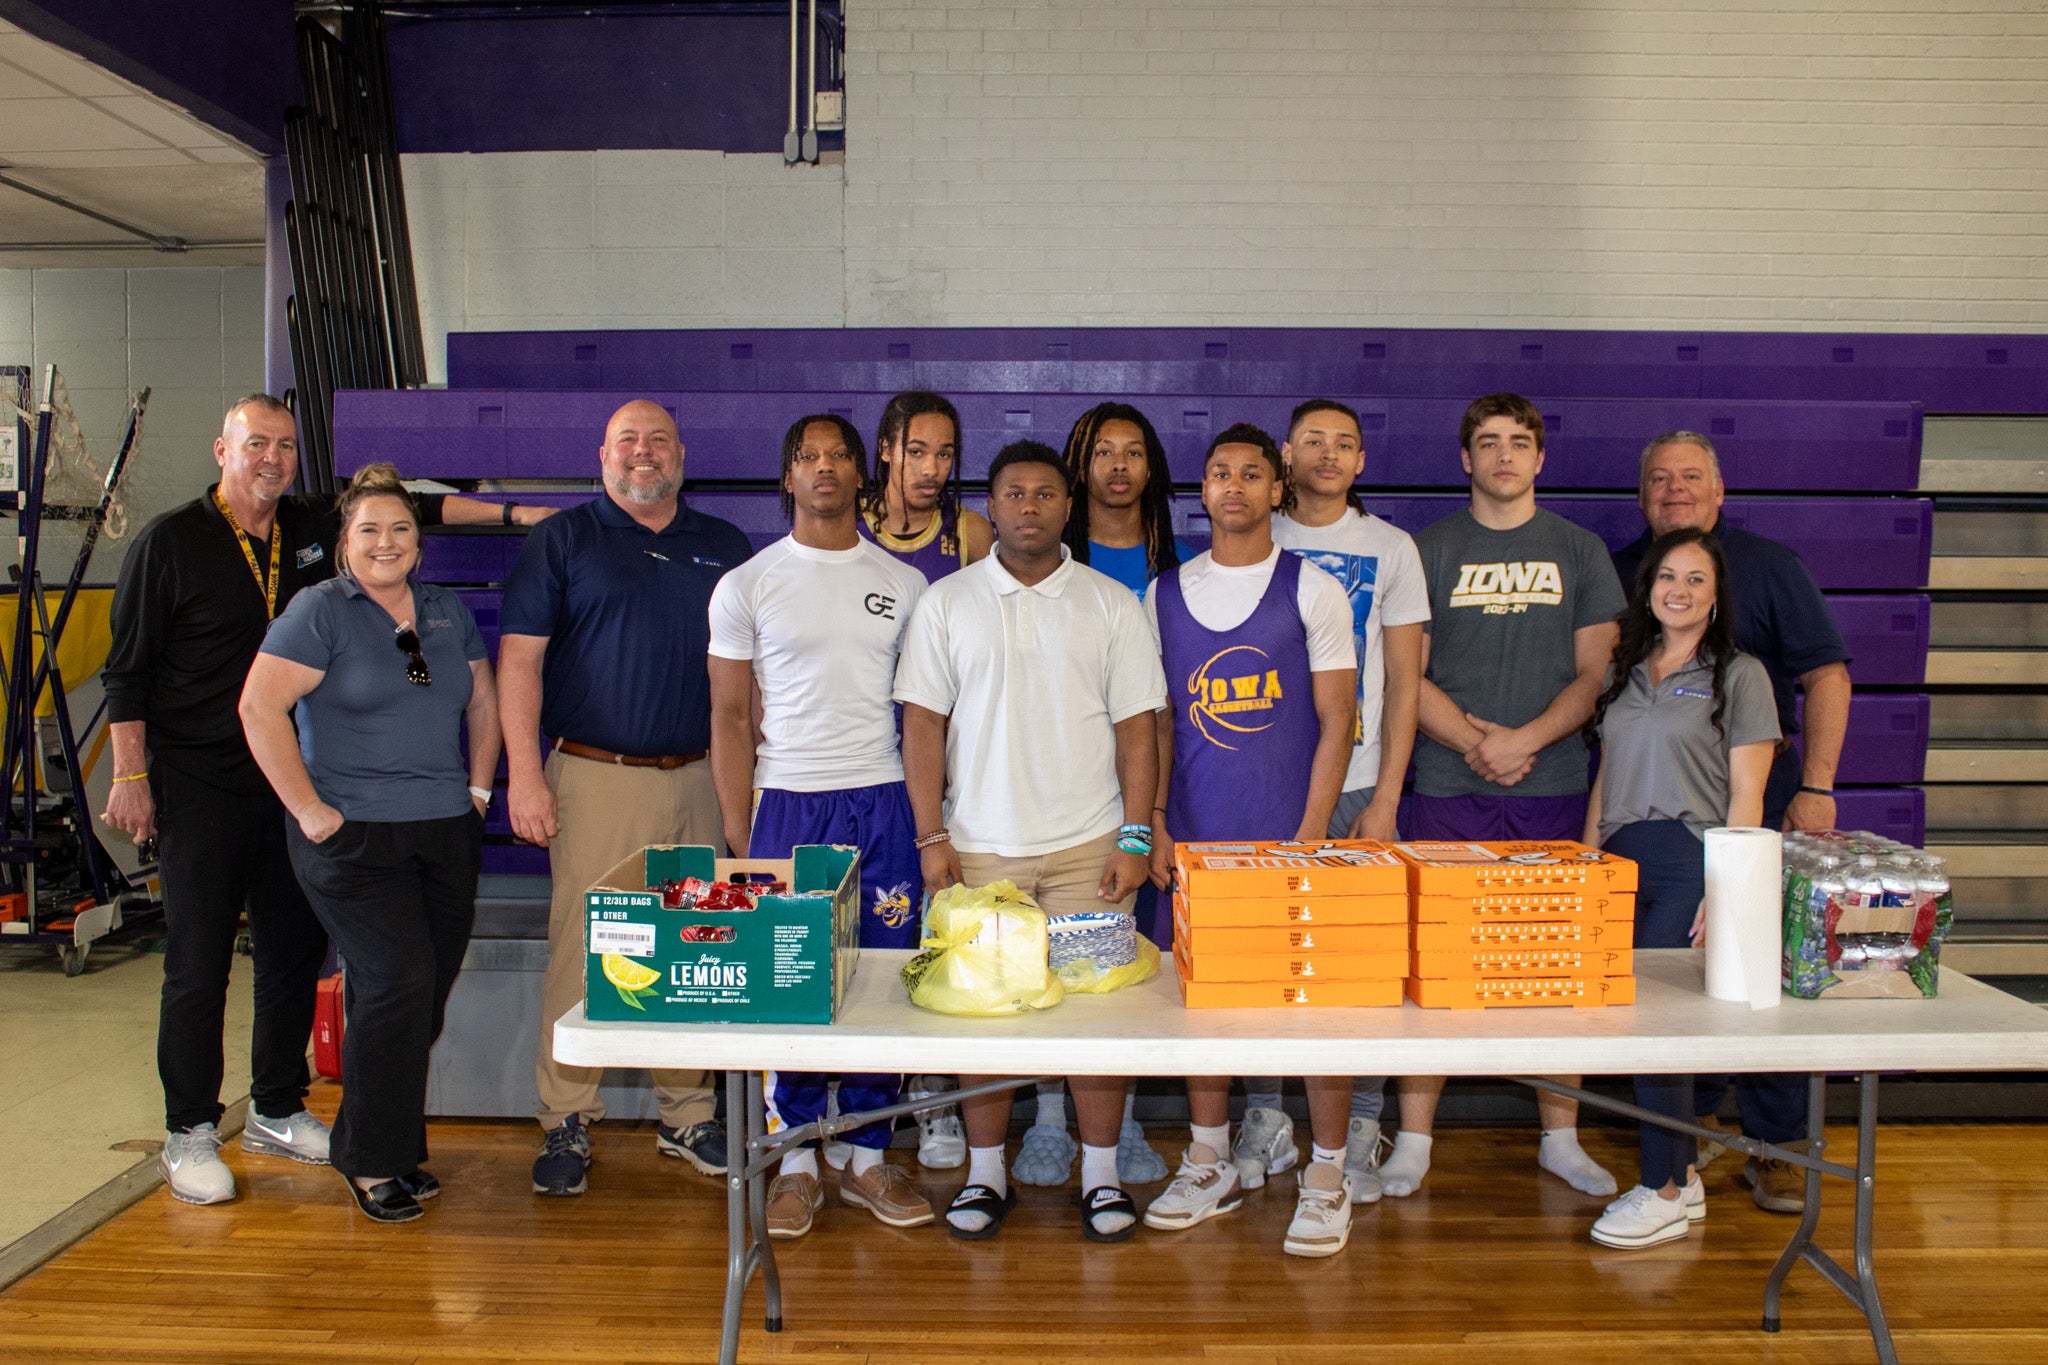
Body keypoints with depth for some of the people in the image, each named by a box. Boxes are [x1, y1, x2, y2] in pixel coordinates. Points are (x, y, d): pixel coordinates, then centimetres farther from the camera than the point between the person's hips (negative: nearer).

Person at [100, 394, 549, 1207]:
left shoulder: (312, 528, 8)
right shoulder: (170, 542, -4)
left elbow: (408, 507, 19)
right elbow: (127, 669, -3)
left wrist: (513, 513, 14)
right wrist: (130, 776, -7)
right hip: (198, 788, -5)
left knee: (296, 950, 10)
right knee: (198, 963, 0)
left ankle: (277, 1112, 26)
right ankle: (189, 1133, 14)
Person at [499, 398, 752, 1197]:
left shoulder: (725, 548, 14)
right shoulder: (564, 539, 5)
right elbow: (519, 658, 0)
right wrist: (523, 771, -10)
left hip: (697, 779, 3)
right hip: (595, 778, -3)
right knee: (581, 947, -2)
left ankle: (687, 1114, 20)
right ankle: (567, 1123, 10)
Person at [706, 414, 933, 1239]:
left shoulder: (904, 584, 9)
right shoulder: (746, 584, 4)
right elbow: (730, 715, 3)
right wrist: (739, 834, -3)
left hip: (883, 804, 2)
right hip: (787, 803, -1)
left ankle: (867, 1157, 18)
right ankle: (798, 1161, 17)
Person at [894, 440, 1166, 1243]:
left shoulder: (1111, 605, 6)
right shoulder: (947, 602, 6)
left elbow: (1135, 727, 4)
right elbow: (923, 722, 4)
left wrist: (1135, 837, -4)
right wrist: (931, 837, -3)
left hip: (1089, 845, 0)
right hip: (979, 847, 0)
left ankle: (1100, 1175, 16)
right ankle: (986, 1174, 20)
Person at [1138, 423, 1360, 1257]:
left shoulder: (1313, 590, 0)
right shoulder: (1165, 595, 9)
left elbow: (1336, 720, -2)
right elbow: (1159, 720, 13)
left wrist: (1311, 835, -10)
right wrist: (1154, 820, 4)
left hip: (1291, 834, -3)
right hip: (1197, 838, 3)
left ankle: (1327, 1179, 13)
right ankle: (1209, 1166, 24)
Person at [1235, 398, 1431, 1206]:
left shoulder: (1391, 548, 7)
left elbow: (1404, 680, 5)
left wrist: (1385, 799, -4)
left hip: (1357, 785, 0)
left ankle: (1360, 1130, 13)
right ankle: (1266, 1122, 15)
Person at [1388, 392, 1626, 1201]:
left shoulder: (1579, 551, 11)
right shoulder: (1429, 550, 7)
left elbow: (1594, 672, 5)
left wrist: (1525, 740, -10)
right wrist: (1473, 741, -12)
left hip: (1553, 785, 1)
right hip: (1447, 788, -1)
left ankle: (1560, 1137, 19)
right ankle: (1414, 1139, 9)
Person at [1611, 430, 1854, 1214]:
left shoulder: (1769, 564, 5)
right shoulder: (1618, 572, 12)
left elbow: (1826, 675, 1)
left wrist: (1816, 787, -9)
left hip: (1758, 798, -2)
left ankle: (1777, 1148, 6)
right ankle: (1694, 1119, 22)